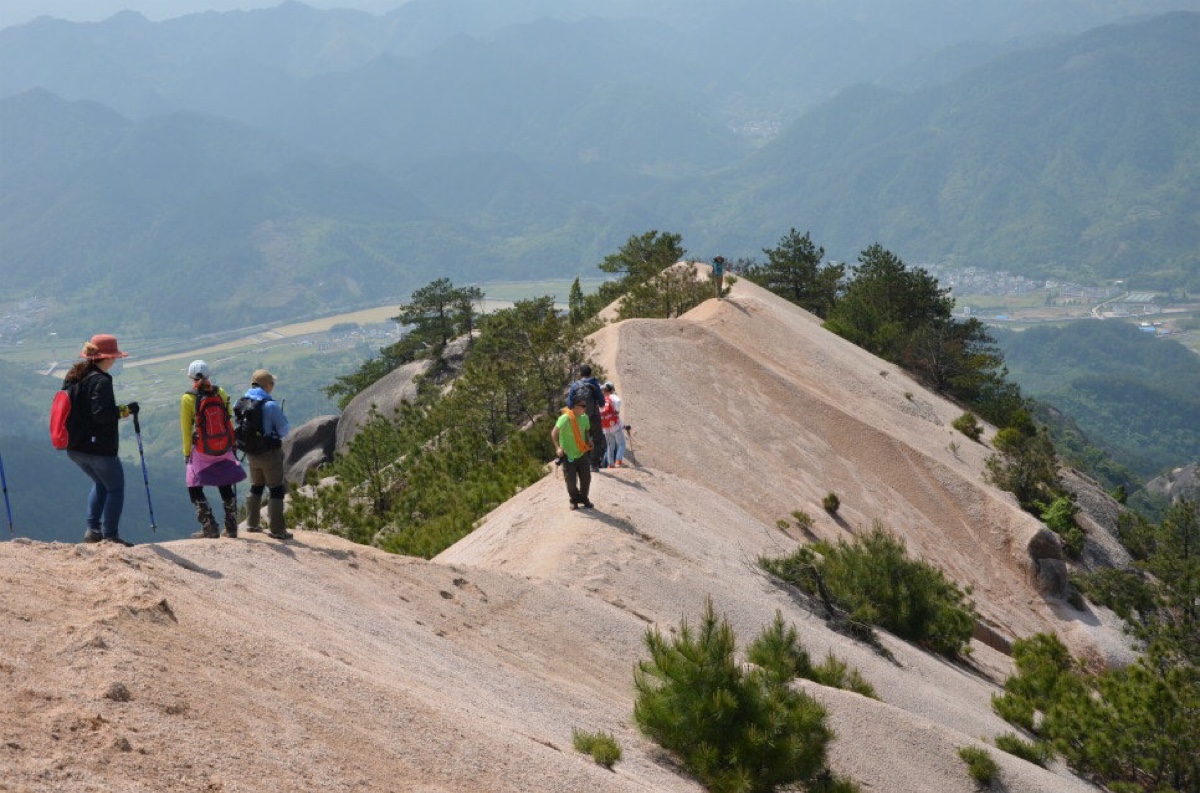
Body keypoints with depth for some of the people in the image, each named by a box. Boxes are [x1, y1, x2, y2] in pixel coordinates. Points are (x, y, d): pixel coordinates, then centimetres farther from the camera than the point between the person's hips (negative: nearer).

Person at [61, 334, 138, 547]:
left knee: (100, 483, 26)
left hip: (74, 447, 8)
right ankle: (110, 535, 2)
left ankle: (92, 529, 18)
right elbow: (102, 413, -25)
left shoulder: (73, 376, 9)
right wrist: (127, 410, -14)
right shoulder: (101, 381, -17)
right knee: (116, 487, 6)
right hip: (98, 447, -8)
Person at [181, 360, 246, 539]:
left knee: (194, 489, 10)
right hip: (224, 449, 4)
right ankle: (231, 527, 20)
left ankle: (209, 528, 2)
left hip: (201, 451, -3)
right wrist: (231, 444, 16)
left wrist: (186, 453, 4)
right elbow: (229, 421, 5)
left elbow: (186, 429, -6)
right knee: (226, 487, 17)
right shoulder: (221, 393, -1)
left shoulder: (187, 398, -10)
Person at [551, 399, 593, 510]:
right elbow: (554, 432, -26)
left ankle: (584, 498, 30)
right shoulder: (565, 418, -21)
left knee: (586, 478, 7)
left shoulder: (584, 417, 0)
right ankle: (574, 500, 25)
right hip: (568, 455, -5)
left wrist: (588, 443, 5)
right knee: (571, 481, 1)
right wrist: (557, 447, -34)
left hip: (581, 454, 5)